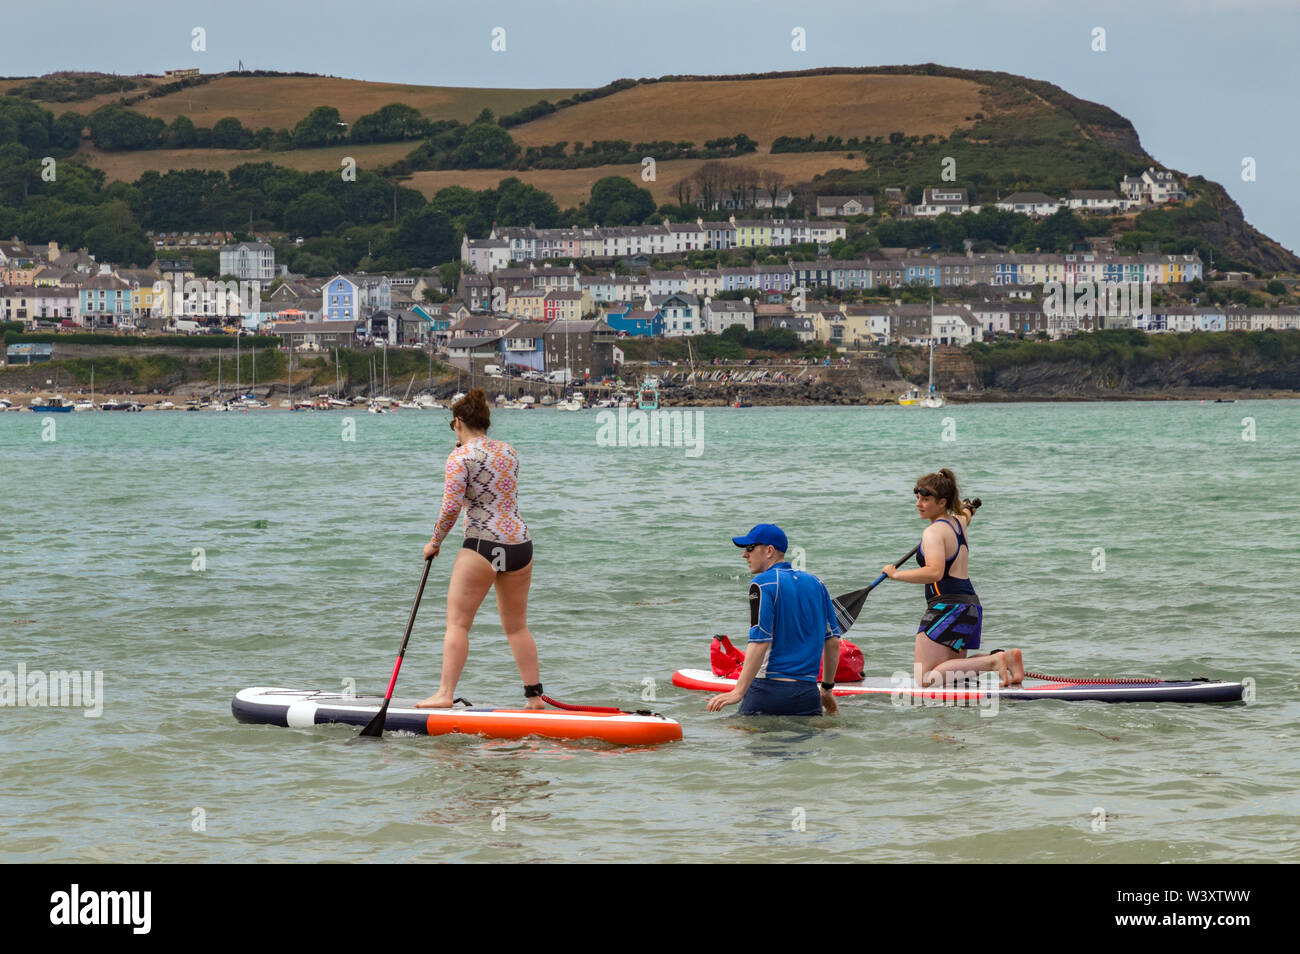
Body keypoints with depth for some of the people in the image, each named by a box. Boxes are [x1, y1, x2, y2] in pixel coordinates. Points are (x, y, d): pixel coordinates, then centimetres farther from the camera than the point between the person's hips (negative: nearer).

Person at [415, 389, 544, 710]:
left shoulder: (460, 456, -6)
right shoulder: (509, 452, 13)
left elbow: (451, 507, -12)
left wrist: (435, 543, 1)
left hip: (483, 547, -6)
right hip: (520, 544, 6)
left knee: (457, 622, -2)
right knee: (517, 626, 15)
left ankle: (445, 693, -9)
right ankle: (534, 696, 14)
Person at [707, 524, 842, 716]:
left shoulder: (763, 584, -5)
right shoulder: (816, 583, 15)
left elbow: (760, 643, -15)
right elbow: (833, 643, 16)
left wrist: (739, 691, -16)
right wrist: (827, 689, 26)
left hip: (768, 692, -5)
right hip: (807, 694, 5)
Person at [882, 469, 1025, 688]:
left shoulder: (934, 532, -13)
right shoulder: (959, 522, 14)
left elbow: (935, 572, -29)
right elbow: (967, 513, 41)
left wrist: (897, 574, -19)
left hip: (948, 606, -9)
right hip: (971, 606, 9)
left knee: (926, 679, -11)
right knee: (948, 670, 20)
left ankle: (994, 661, -19)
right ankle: (1006, 657, 4)